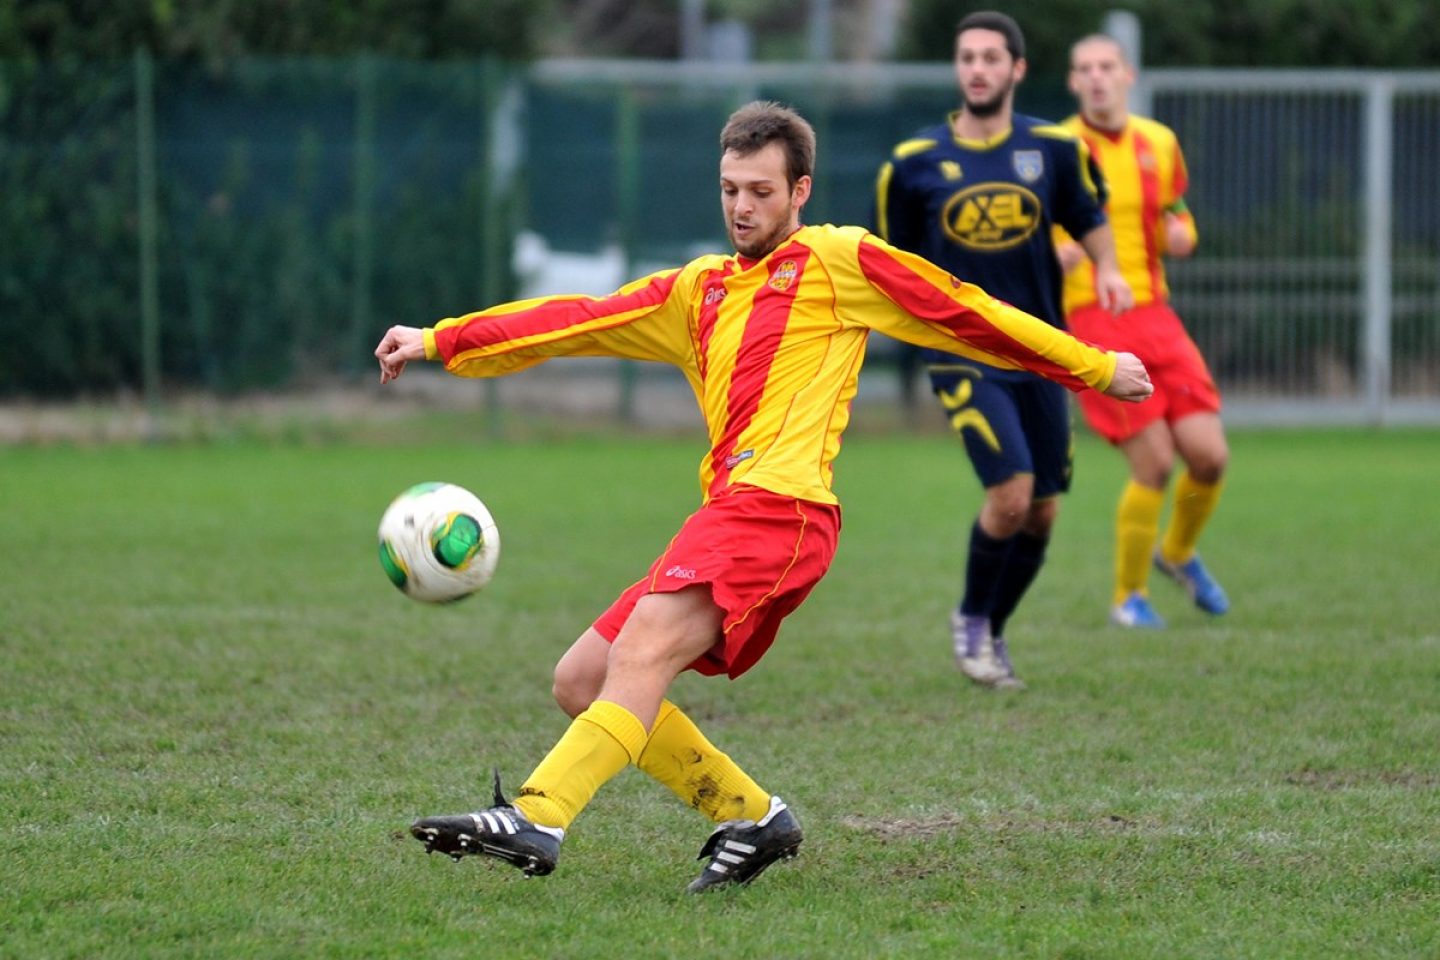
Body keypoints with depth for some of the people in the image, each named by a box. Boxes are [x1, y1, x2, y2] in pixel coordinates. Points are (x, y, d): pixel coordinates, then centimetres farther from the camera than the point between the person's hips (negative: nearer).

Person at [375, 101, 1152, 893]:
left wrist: (1095, 368, 14)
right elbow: (577, 322, 22)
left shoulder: (840, 261, 9)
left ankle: (537, 820, -40)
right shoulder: (701, 291, 26)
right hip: (725, 516, 8)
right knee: (581, 682, 3)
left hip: (778, 506, -8)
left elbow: (969, 314, 12)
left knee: (643, 650, -26)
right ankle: (753, 818, 7)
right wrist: (438, 342, 16)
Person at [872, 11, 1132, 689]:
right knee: (1011, 493, -18)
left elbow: (1088, 219, 14)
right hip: (962, 351, -3)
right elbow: (895, 257, 9)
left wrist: (1107, 269, -3)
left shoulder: (1053, 148, 2)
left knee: (1042, 511, 6)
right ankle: (971, 619, 7)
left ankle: (993, 631, 30)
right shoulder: (915, 163, -2)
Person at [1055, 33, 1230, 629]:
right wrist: (1052, 255, -22)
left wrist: (1181, 234, 0)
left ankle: (1178, 552, 27)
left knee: (1209, 455, -5)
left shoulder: (1160, 144, 10)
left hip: (1155, 316, 5)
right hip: (1092, 323, -5)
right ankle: (1129, 597, 8)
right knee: (1155, 463, -13)